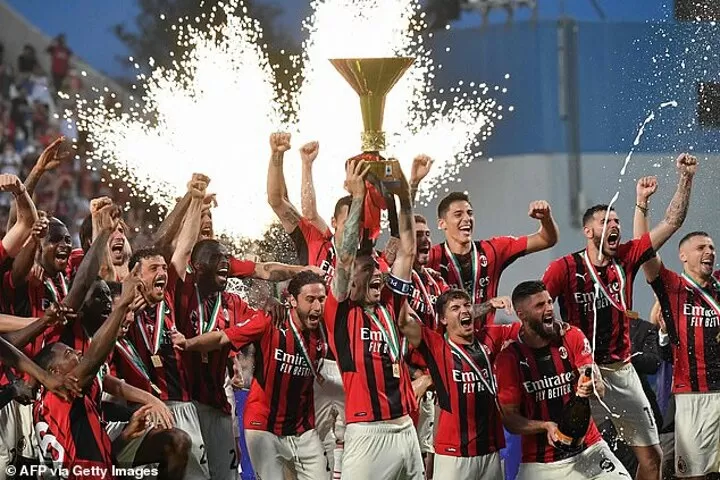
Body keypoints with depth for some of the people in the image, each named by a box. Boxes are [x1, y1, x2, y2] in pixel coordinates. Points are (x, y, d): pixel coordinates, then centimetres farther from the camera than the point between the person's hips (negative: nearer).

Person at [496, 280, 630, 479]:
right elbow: (510, 418, -5)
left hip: (589, 450, 1)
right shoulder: (509, 358, -5)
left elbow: (600, 388, -7)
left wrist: (590, 387, -31)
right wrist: (546, 426, -22)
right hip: (540, 462, -1)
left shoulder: (572, 337, 1)